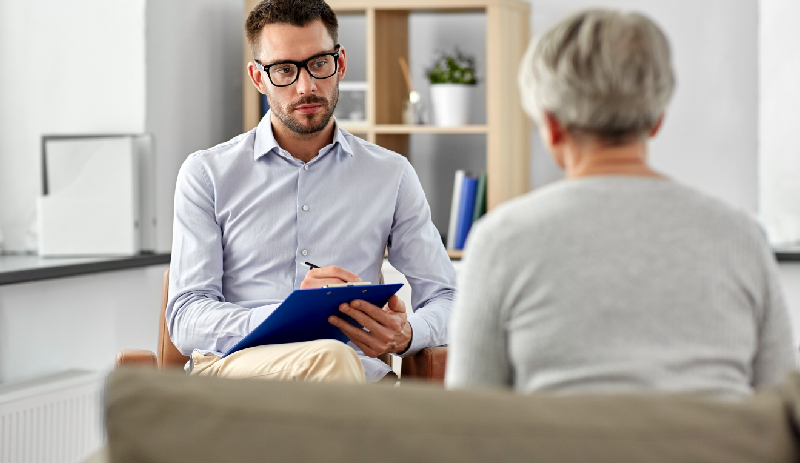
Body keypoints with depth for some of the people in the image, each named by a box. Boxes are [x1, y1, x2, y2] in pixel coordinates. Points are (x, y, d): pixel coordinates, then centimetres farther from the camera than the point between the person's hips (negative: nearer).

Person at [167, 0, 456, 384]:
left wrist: (406, 334, -10)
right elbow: (186, 322, 1)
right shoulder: (208, 174, 11)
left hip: (357, 374, 3)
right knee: (330, 358, -37)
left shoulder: (392, 175, 17)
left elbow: (446, 300, 17)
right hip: (233, 365, -2)